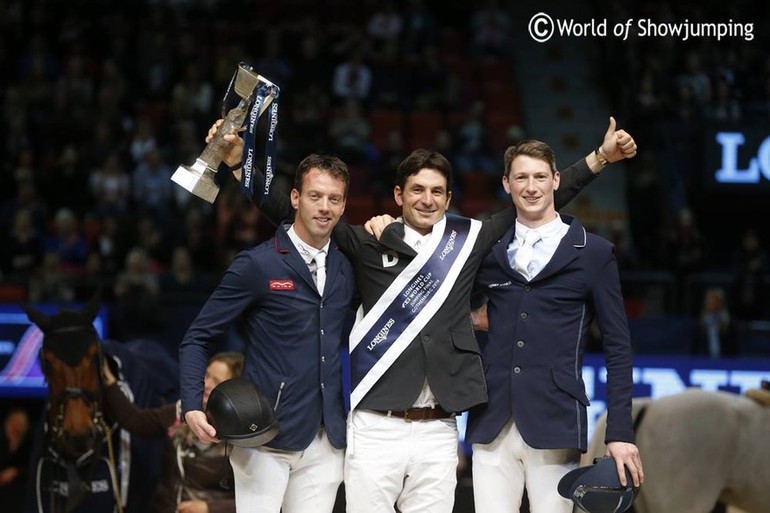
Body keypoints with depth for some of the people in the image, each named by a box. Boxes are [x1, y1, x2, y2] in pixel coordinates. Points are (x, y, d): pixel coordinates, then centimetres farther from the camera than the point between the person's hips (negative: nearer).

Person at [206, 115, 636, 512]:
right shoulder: (368, 245, 5)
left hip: (438, 432, 2)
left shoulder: (467, 241, 10)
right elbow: (292, 211, 5)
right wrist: (240, 161, -2)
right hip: (375, 428, -2)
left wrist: (600, 158, 16)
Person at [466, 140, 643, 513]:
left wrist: (620, 433, -3)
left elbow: (617, 348, 3)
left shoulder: (593, 253, 4)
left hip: (553, 424, -3)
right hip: (492, 425, 3)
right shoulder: (489, 250, 12)